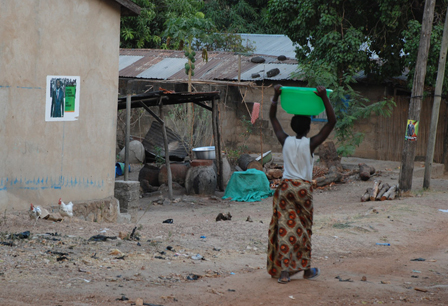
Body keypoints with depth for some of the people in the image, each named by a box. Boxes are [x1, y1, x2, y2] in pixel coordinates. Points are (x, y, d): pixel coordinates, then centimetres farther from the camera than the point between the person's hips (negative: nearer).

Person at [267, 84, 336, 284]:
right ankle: (306, 269, 20)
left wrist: (276, 96, 8)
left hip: (286, 186, 2)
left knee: (284, 229, 0)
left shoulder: (286, 141, -1)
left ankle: (283, 271, -5)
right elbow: (332, 121, -9)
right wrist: (324, 98, -12)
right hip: (304, 188, -2)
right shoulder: (310, 144, -8)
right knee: (304, 229, 10)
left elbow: (273, 118, 12)